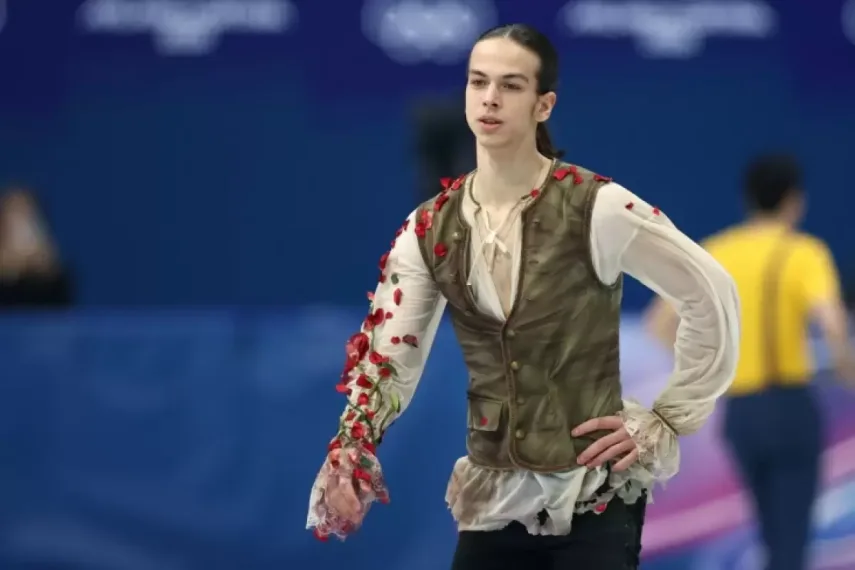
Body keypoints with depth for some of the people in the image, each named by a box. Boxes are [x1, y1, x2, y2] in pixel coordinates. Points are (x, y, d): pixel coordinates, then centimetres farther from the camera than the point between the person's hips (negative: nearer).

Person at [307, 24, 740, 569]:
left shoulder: (597, 208, -12)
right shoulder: (430, 228, 2)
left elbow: (713, 295, -7)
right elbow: (387, 353, -2)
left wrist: (666, 422, -6)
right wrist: (349, 456, -20)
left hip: (595, 495, -4)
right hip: (492, 499, 4)